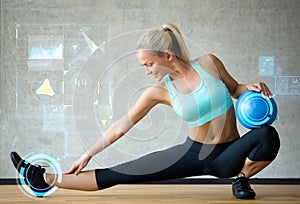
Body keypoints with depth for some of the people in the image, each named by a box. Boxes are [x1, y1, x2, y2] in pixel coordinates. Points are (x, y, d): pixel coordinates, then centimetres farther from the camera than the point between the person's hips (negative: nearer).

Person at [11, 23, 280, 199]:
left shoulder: (208, 63, -9)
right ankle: (45, 179, -1)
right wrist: (89, 154, 1)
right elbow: (123, 124, 0)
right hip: (194, 153, 1)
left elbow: (235, 88, 7)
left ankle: (241, 179, -4)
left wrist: (251, 87, -16)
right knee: (119, 174, -9)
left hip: (228, 156, 0)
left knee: (268, 135, -33)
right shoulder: (159, 91, -6)